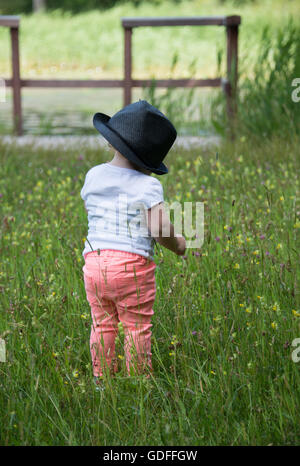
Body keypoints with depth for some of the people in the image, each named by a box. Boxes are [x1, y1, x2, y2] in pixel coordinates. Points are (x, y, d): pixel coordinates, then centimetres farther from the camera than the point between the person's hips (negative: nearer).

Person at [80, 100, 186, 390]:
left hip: (94, 263, 5)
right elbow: (159, 231, -15)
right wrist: (177, 245, 4)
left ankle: (101, 381, 18)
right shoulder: (148, 186, -9)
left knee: (102, 326, 13)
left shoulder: (93, 176, 6)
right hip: (132, 266, -5)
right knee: (136, 328, 5)